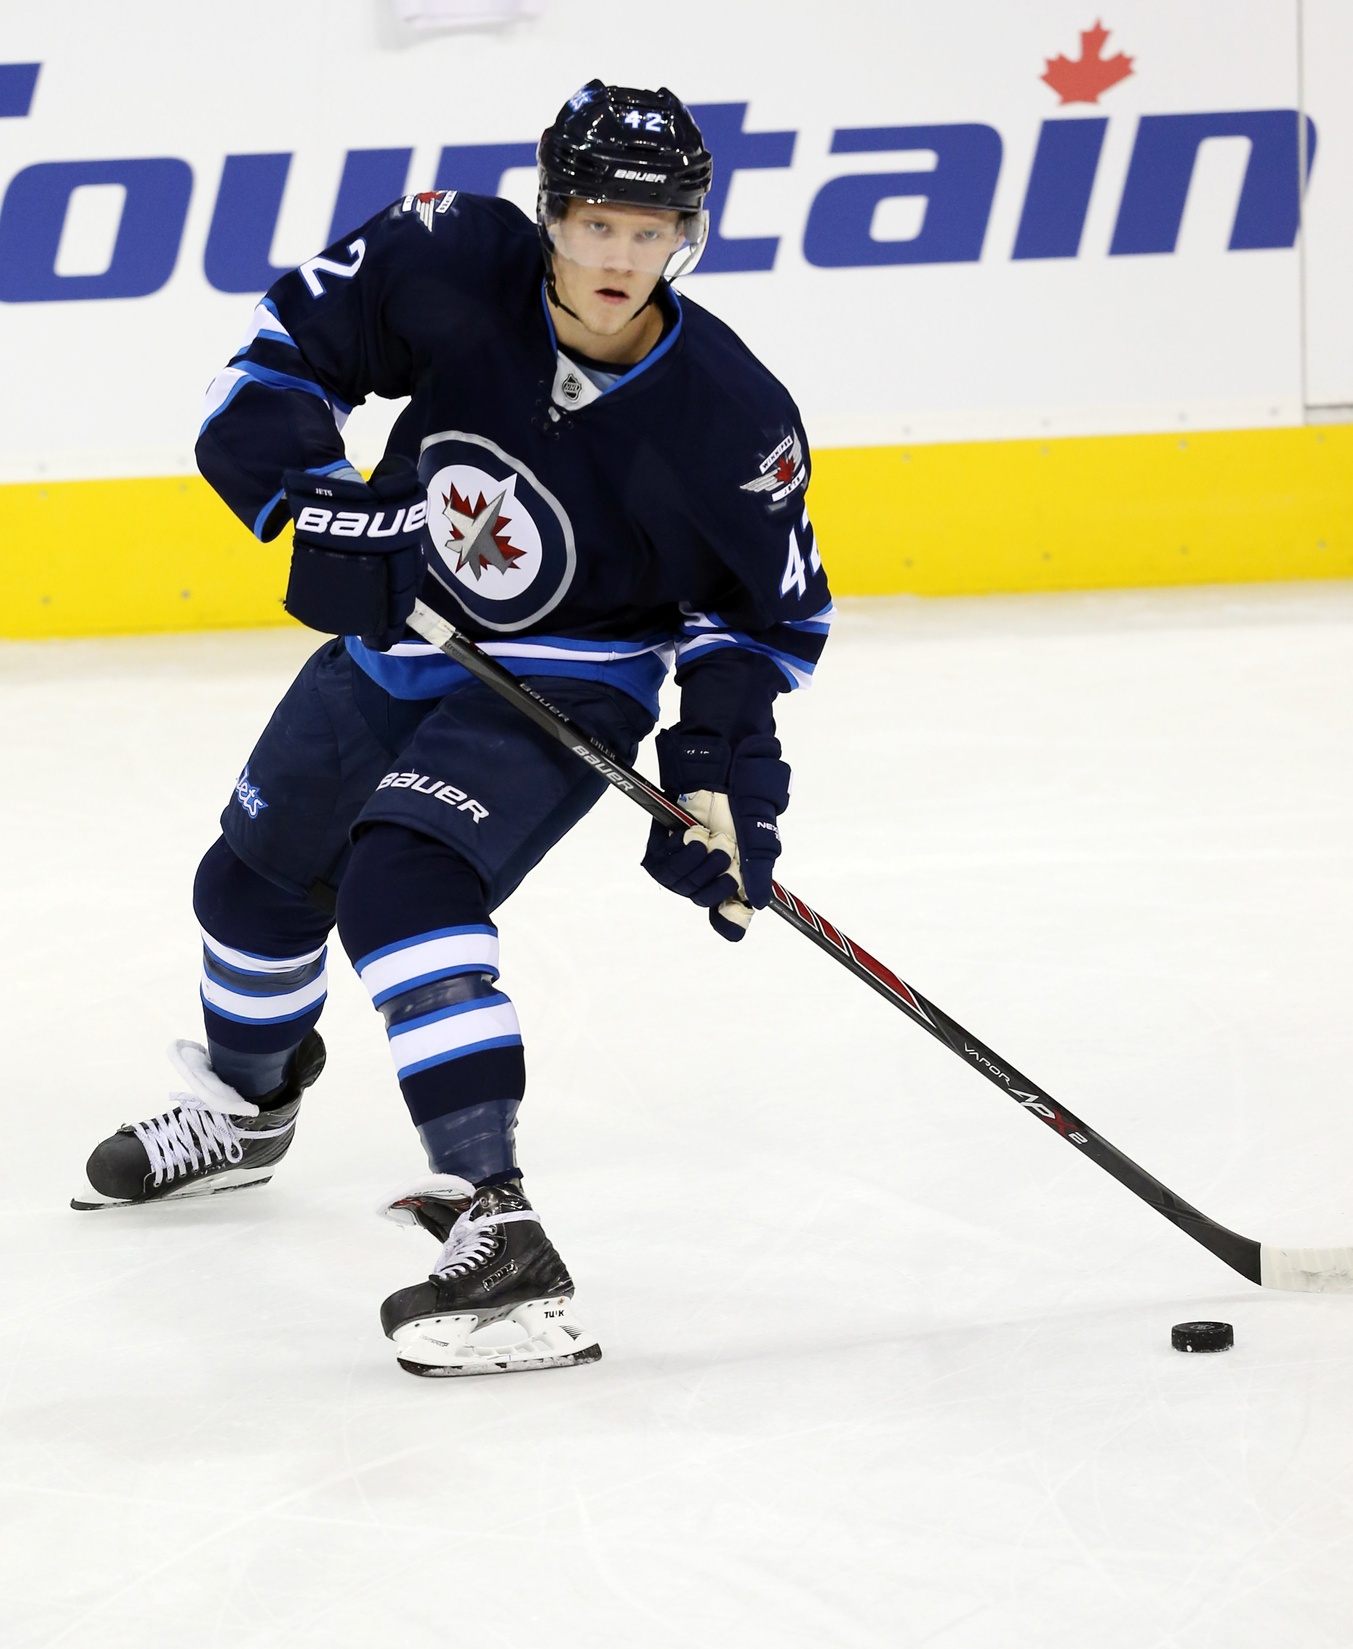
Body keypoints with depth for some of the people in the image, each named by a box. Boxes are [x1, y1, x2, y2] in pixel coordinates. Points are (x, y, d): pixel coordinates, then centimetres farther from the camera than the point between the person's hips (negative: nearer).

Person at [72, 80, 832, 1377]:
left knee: (401, 882, -31)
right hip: (397, 641, 6)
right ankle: (243, 1107, 57)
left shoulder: (729, 418, -26)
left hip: (566, 687, -5)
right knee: (257, 878, 23)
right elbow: (293, 340, -8)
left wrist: (724, 766, -21)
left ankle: (491, 1224, -38)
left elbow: (772, 610, -11)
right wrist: (314, 498, -20)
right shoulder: (454, 263, -23)